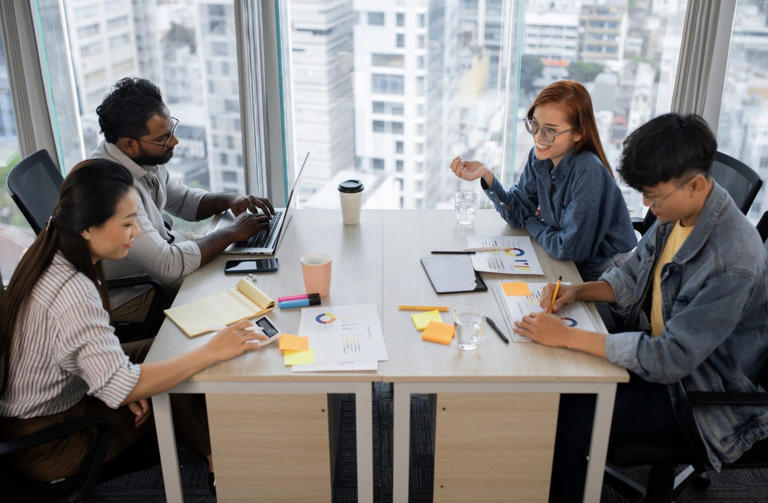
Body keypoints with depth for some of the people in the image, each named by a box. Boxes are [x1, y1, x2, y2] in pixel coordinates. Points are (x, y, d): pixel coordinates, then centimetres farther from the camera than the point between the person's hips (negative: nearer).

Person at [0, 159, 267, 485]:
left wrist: (129, 388, -6)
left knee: (162, 350, 6)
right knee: (169, 395, -2)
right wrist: (210, 352, -33)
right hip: (45, 443, -8)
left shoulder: (52, 256, -5)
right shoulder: (71, 292, -34)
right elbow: (119, 387, -37)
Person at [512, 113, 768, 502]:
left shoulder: (733, 260, -32)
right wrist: (577, 291, -8)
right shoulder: (676, 215, -6)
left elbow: (670, 359, -32)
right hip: (657, 347, 8)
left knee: (565, 422, -18)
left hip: (696, 395, -8)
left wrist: (567, 336, -32)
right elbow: (632, 275, 10)